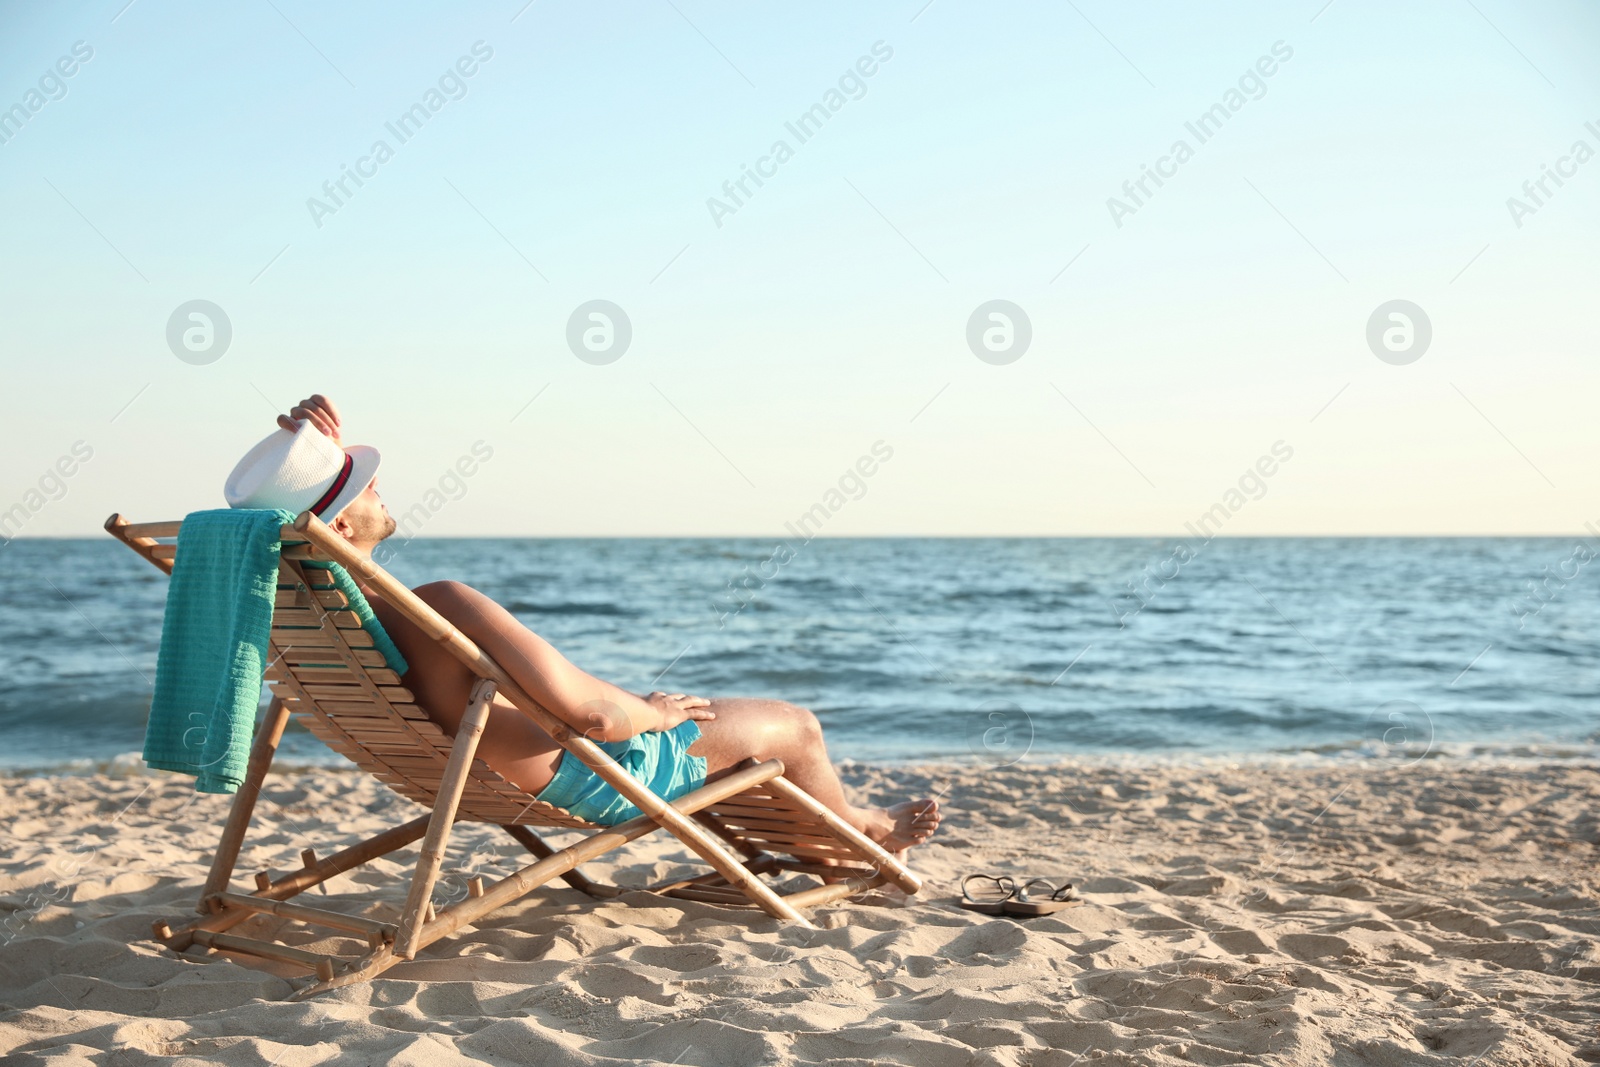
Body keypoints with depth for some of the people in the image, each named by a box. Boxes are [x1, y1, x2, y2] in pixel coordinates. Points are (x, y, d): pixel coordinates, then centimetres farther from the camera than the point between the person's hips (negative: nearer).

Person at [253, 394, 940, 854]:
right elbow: (596, 715, -39)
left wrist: (322, 448, -13)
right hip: (591, 775, -9)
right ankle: (860, 832, 48)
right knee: (796, 726, 14)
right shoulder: (443, 608, -42)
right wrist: (655, 713, -14)